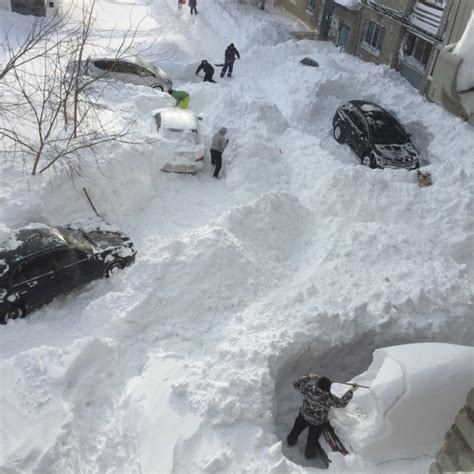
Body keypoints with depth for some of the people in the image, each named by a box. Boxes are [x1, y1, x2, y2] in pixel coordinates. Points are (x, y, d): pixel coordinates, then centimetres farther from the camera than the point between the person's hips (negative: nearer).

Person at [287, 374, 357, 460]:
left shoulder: (308, 387, -32)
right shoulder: (328, 398, -38)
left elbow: (296, 384, -12)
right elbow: (342, 403, -20)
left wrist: (308, 377, -6)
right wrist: (351, 391, -10)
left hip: (304, 415, 3)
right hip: (317, 422, -2)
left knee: (297, 428, 32)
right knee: (313, 438, 25)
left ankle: (291, 441, 58)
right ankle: (309, 454, 52)